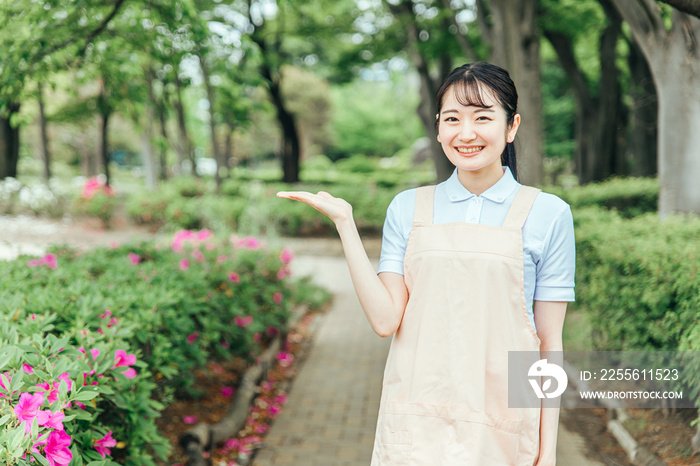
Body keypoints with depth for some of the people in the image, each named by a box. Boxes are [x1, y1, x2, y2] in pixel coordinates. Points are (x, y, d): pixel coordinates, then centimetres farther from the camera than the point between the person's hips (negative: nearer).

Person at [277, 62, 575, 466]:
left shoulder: (547, 214, -1)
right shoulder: (409, 208, 4)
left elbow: (549, 341, 0)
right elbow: (386, 319, -5)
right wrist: (344, 221, -7)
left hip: (501, 428, -1)